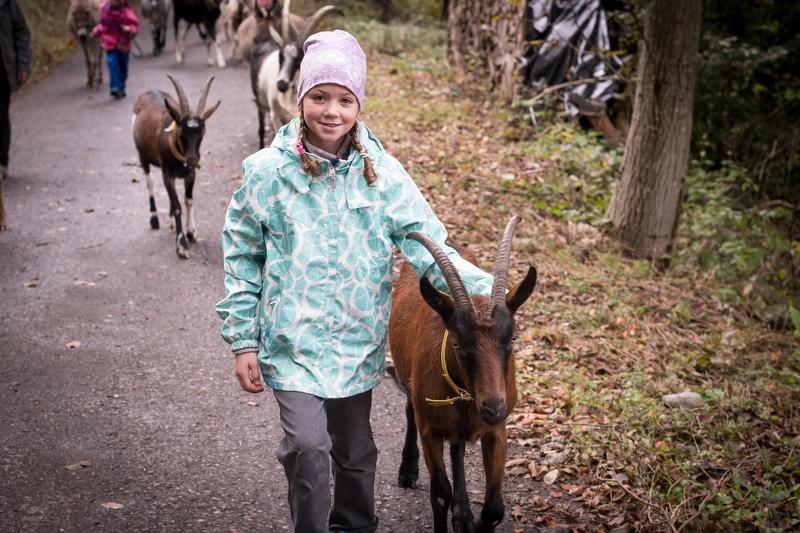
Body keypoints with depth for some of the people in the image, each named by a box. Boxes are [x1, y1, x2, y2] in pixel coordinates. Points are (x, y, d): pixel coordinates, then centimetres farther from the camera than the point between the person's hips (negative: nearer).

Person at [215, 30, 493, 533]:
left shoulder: (381, 171, -5)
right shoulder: (268, 171, -8)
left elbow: (427, 244, -10)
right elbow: (242, 259, -1)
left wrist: (484, 290, -26)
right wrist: (243, 341, -3)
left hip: (359, 340, 2)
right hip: (293, 340, -2)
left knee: (354, 450, 18)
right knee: (308, 446, -17)